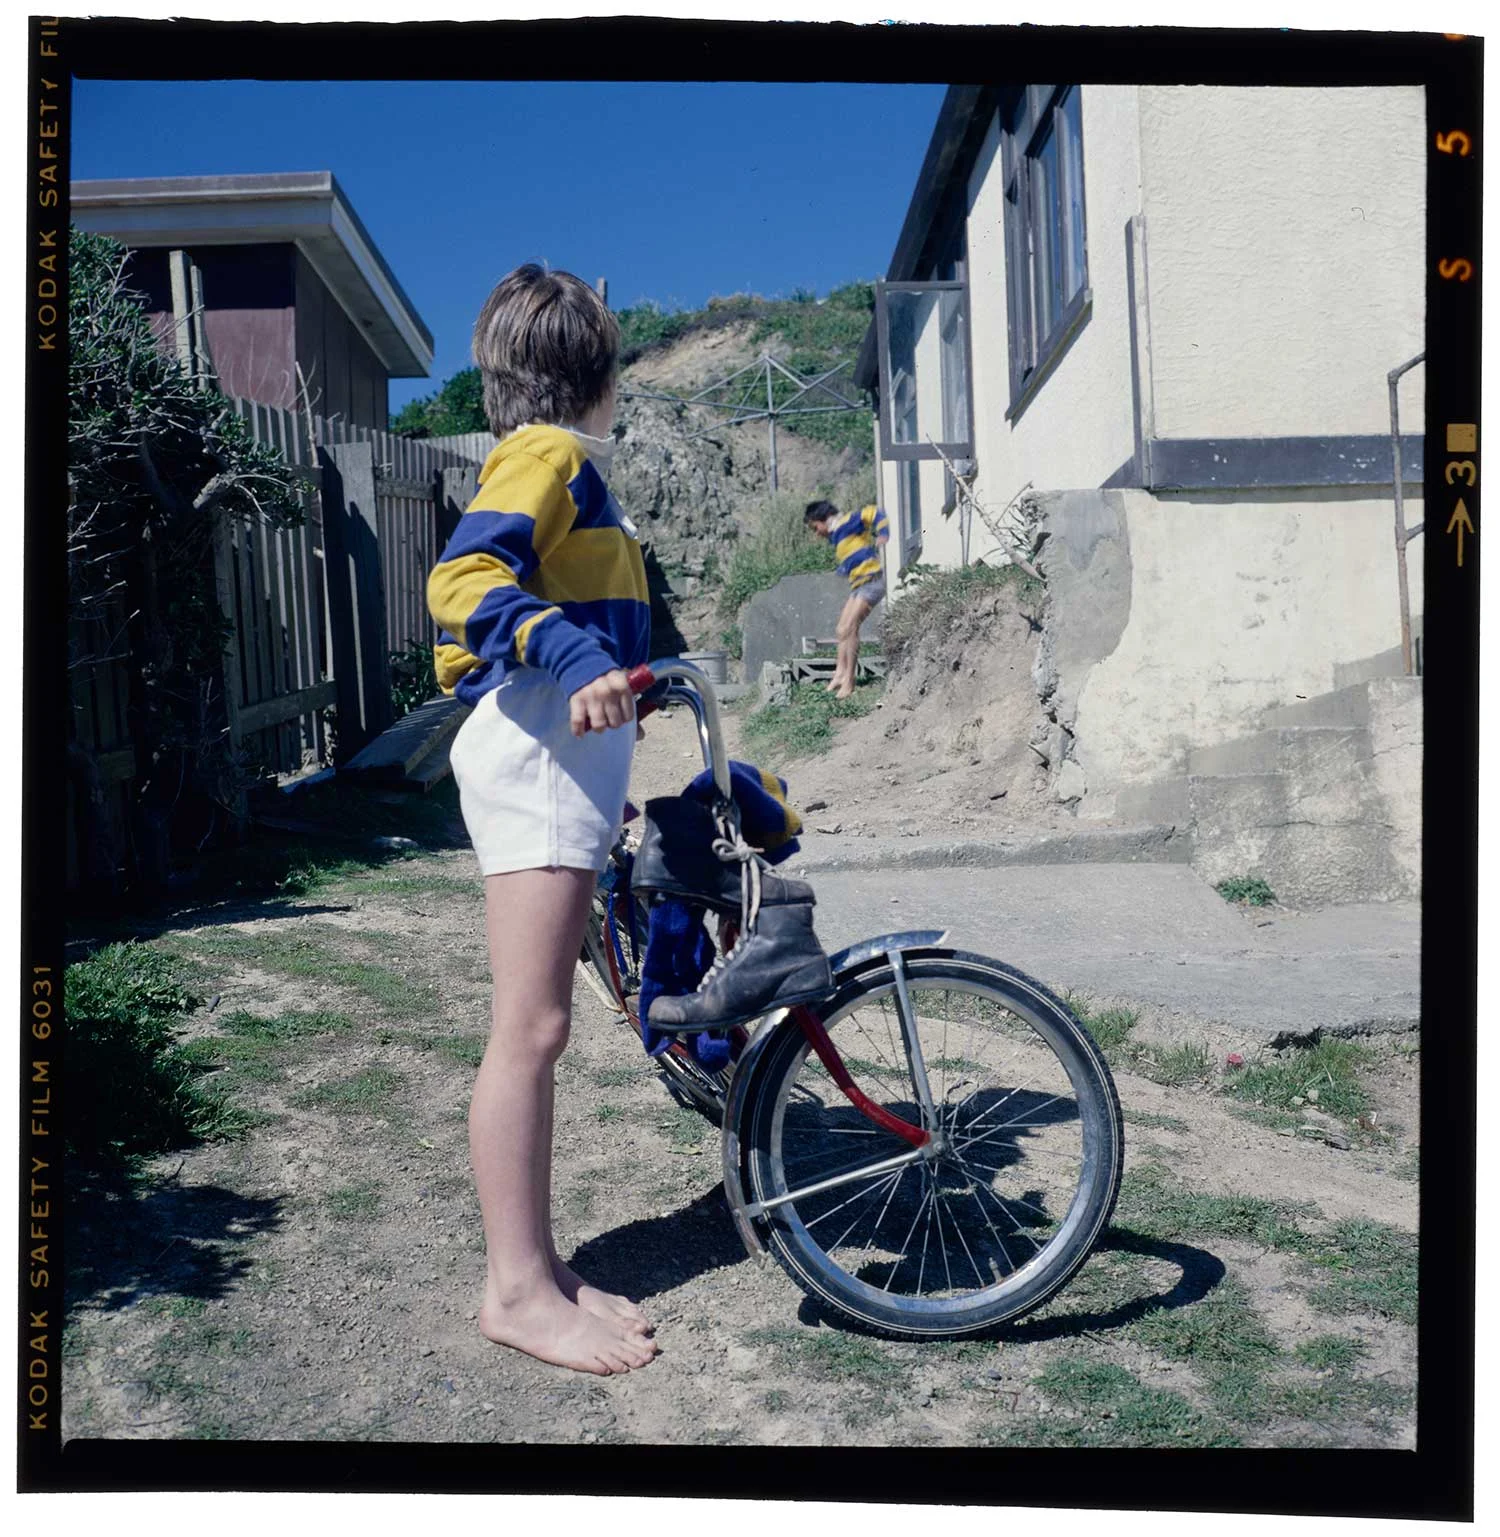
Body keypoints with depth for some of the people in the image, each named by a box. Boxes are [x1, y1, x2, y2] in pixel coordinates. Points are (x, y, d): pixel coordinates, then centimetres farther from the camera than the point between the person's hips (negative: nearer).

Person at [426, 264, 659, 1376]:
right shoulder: (549, 453, -5)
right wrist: (574, 658, -34)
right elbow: (465, 577, -20)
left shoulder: (565, 466, 24)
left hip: (569, 760, 10)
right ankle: (516, 1291, -1)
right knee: (531, 1028, -8)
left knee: (542, 1027, 10)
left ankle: (539, 1267, 17)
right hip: (536, 753, -10)